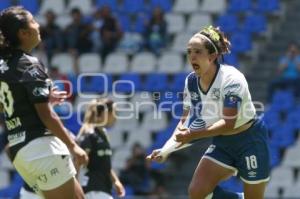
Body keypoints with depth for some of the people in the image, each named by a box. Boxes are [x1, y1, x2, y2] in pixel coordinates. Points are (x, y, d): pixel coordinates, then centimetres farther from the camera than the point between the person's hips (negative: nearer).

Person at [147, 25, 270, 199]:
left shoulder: (231, 79, -25)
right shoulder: (191, 81, -5)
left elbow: (228, 123, -30)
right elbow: (186, 121, 3)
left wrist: (193, 135, -36)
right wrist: (166, 149, -10)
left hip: (251, 141, -6)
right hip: (222, 144, 6)